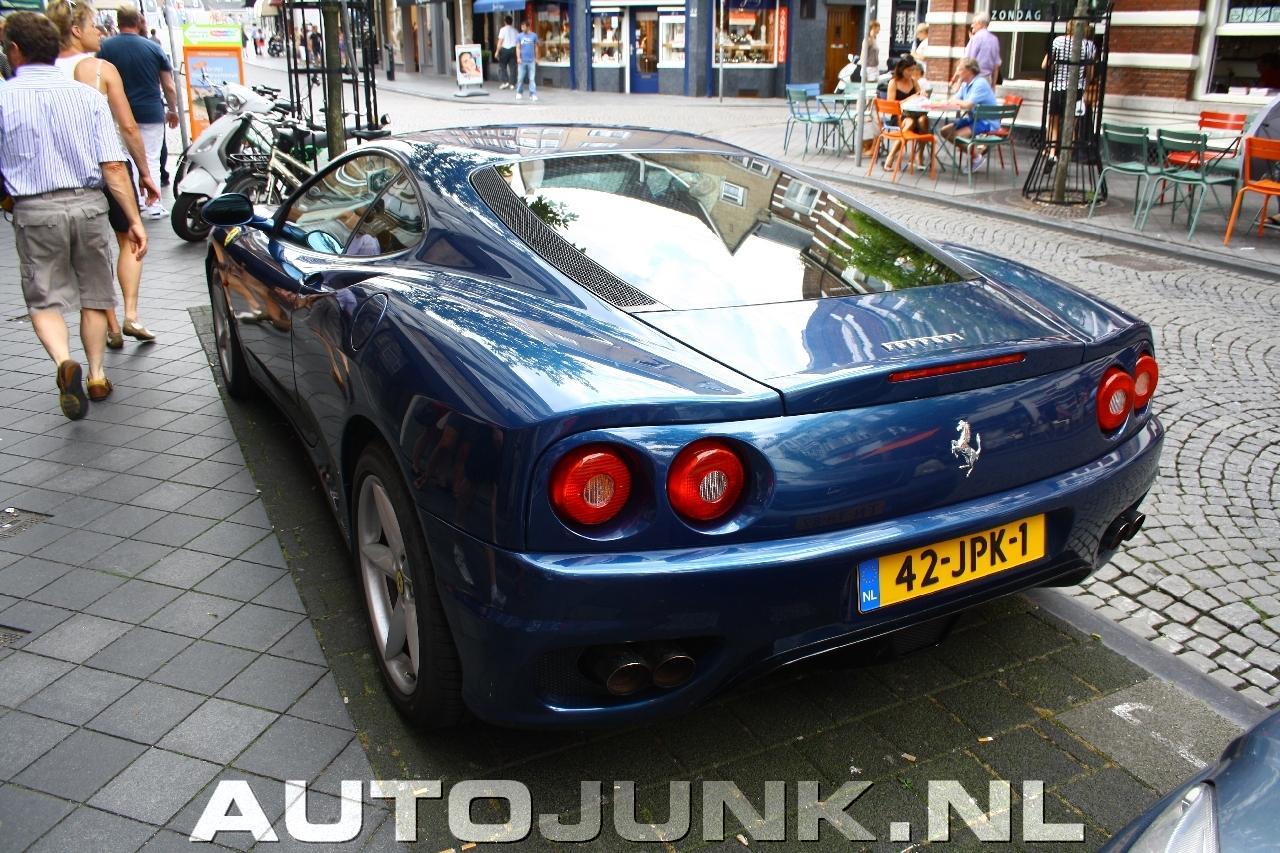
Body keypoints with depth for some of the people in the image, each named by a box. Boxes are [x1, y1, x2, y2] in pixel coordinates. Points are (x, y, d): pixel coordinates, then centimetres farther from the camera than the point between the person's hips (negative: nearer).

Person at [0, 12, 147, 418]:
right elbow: (113, 167, -5)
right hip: (88, 204, 2)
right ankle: (97, 375, 18)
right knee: (93, 296, 16)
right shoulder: (87, 95, 0)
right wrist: (134, 220, -2)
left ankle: (65, 362, -17)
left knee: (44, 299, 8)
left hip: (34, 212, -2)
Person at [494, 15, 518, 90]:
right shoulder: (515, 30, 8)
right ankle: (512, 84, 5)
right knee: (512, 67, 6)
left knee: (502, 66, 7)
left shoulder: (503, 29, -5)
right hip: (513, 49, 4)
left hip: (505, 49, -4)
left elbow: (500, 41, -9)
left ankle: (505, 82, -4)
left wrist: (497, 51, -6)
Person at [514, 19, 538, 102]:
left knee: (532, 78, -3)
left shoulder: (534, 35, 4)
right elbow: (518, 48, 2)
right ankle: (518, 93, 18)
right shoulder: (519, 36, 4)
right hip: (522, 61, 0)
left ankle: (533, 94, -1)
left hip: (531, 61, 0)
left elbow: (536, 47, 10)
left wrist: (536, 58, 9)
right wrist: (518, 58, -9)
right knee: (520, 78, 5)